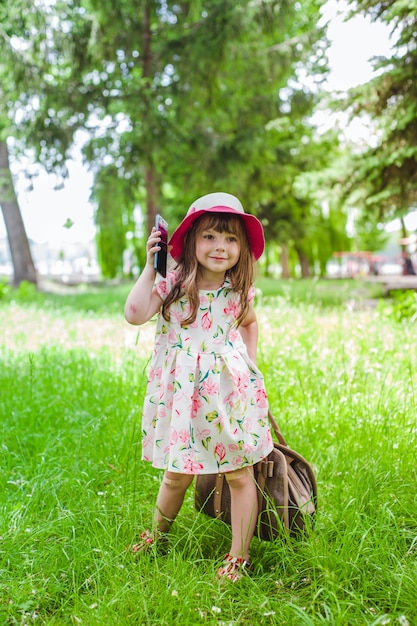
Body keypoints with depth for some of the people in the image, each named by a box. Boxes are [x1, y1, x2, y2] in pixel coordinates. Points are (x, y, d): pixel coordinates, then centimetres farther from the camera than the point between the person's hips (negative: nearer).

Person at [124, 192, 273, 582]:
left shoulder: (239, 290, 1)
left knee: (240, 475, 6)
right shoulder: (173, 284, -6)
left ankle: (238, 557, 22)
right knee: (177, 474, 12)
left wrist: (250, 360, 10)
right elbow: (135, 314, -20)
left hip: (230, 391, 1)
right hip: (182, 393, -1)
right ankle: (158, 534, 40)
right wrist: (150, 267, -17)